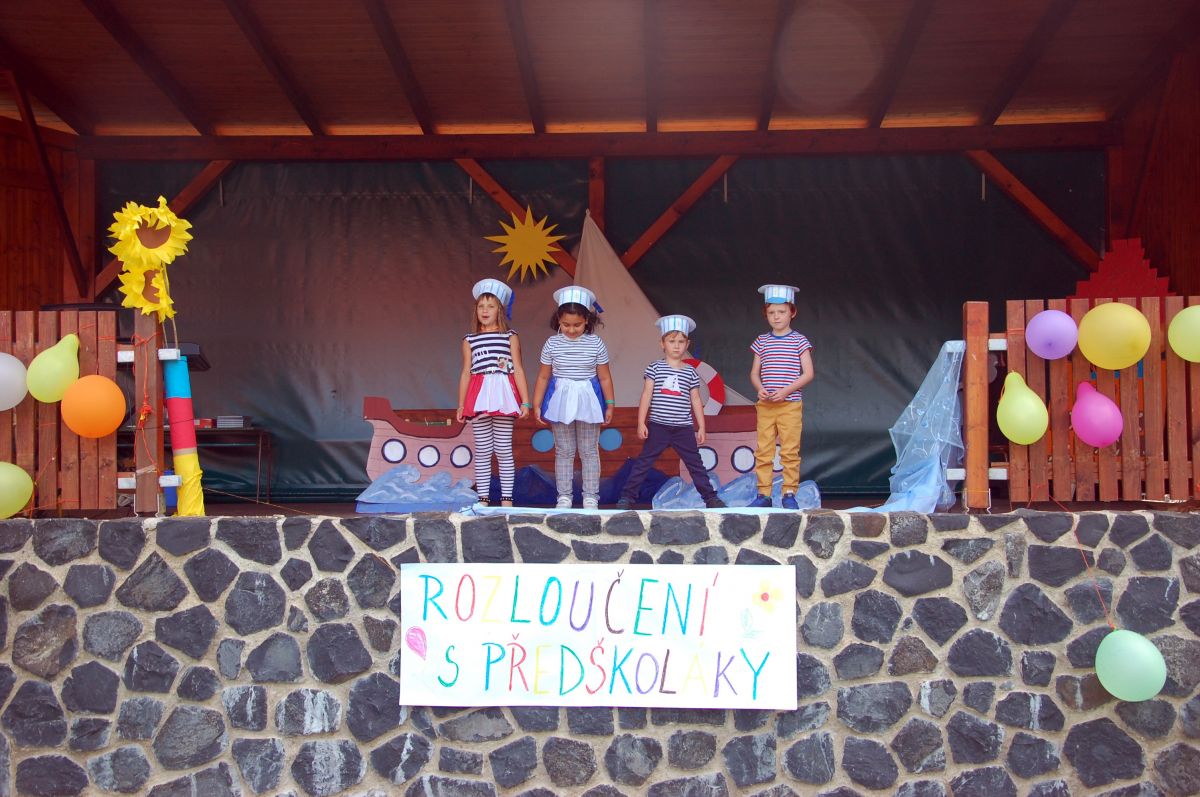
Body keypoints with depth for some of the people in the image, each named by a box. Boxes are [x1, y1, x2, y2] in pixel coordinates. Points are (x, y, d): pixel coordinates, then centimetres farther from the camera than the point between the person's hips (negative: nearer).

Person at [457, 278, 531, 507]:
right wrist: (461, 405, 8)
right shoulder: (470, 340, 10)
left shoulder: (510, 337, 6)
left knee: (504, 450, 2)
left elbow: (518, 369, 3)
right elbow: (466, 373, 11)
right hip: (479, 397, 1)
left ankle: (506, 499, 7)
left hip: (504, 395, -1)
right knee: (482, 451, 3)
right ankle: (483, 499, 8)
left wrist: (525, 402, -2)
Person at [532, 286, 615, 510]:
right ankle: (564, 496, 15)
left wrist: (609, 405, 3)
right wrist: (537, 405, 2)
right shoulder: (552, 344, -3)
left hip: (588, 400, -1)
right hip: (560, 400, 1)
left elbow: (604, 377, 1)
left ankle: (591, 497, 14)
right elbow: (543, 377, 3)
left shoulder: (595, 343, -5)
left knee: (589, 451, 6)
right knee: (564, 451, 8)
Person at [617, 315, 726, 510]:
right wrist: (641, 423, -6)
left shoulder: (690, 372, 7)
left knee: (695, 463, 8)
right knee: (643, 462, 2)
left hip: (684, 428, 2)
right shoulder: (655, 368, 1)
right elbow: (646, 395, -1)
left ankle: (710, 497, 16)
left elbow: (696, 401, 10)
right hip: (658, 427, -2)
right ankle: (627, 496, 7)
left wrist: (701, 427, 9)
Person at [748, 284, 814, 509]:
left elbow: (808, 373, -3)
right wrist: (760, 389, -8)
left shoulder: (799, 341, 2)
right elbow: (754, 373, 13)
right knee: (763, 451, 2)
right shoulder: (762, 341, 11)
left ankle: (789, 493, 4)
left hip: (790, 405, -3)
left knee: (790, 451, -3)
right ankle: (763, 494, 7)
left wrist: (786, 390, -15)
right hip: (765, 405, 3)